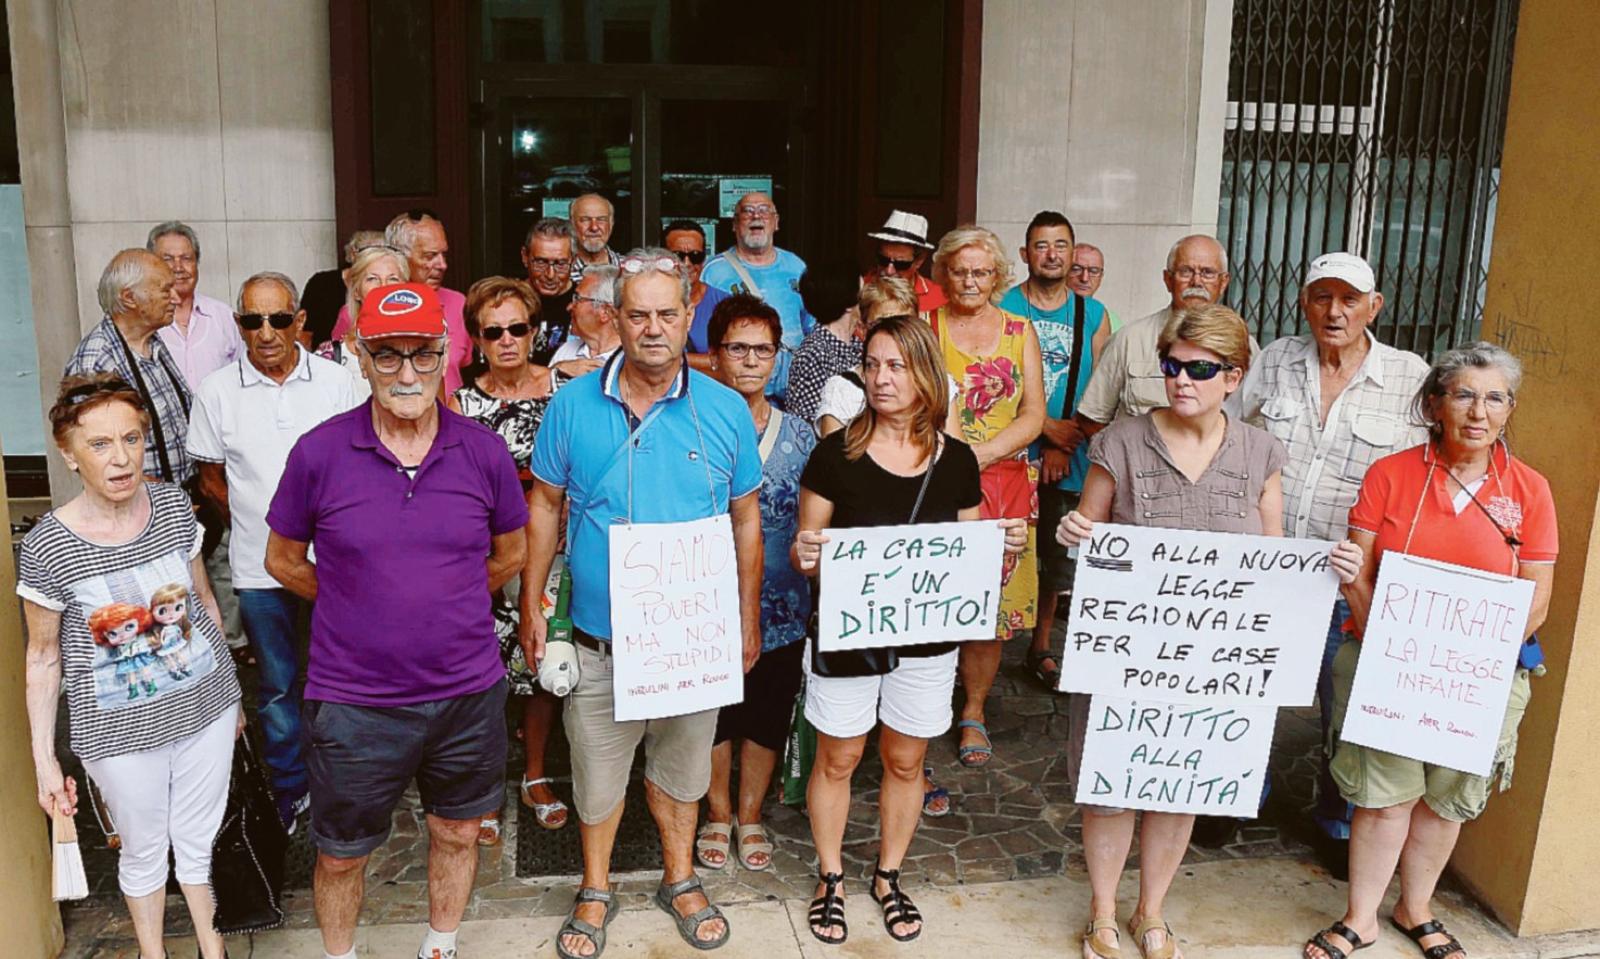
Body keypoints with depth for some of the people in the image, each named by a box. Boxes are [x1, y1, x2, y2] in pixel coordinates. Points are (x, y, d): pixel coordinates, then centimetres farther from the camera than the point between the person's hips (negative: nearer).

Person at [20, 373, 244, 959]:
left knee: (198, 839, 20)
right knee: (144, 850, 19)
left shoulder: (173, 506, -8)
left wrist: (231, 691, 13)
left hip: (205, 704, 2)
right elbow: (43, 656, -5)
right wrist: (44, 757, -4)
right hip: (119, 731, -2)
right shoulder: (47, 547, -16)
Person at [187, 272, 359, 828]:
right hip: (259, 567, 0)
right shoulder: (217, 393, -2)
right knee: (277, 685, 13)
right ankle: (291, 789, 30)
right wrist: (260, 530, 4)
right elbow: (211, 481, 7)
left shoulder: (336, 381, -3)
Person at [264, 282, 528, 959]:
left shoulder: (483, 451, -6)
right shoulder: (319, 453, -10)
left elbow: (511, 553, 9)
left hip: (467, 692, 2)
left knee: (457, 834, 20)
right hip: (353, 699, -1)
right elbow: (283, 560, 5)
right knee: (341, 854, 16)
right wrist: (360, 608, 7)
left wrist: (446, 604, 9)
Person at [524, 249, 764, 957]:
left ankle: (680, 879, 42)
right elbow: (544, 505, 4)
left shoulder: (726, 410, -5)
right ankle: (596, 891, 38)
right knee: (597, 769, 15)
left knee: (681, 765, 19)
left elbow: (746, 518, 3)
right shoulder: (573, 404, -6)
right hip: (599, 635, 0)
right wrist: (531, 607, 2)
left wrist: (749, 619, 4)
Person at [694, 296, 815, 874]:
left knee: (767, 718, 14)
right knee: (712, 715, 13)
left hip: (780, 609, 2)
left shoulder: (799, 436, 1)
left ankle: (749, 816, 36)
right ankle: (718, 815, 36)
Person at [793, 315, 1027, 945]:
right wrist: (805, 556, -26)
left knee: (905, 762, 16)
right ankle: (831, 878, 34)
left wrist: (1005, 548, -14)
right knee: (836, 760, 11)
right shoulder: (835, 452, -9)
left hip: (926, 639, 2)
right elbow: (808, 550, -3)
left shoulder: (957, 461, -2)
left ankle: (889, 877, 38)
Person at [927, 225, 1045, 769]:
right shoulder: (924, 328, 6)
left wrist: (984, 453, -12)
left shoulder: (1019, 331, 10)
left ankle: (974, 712, 20)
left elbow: (1034, 414, 4)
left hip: (1003, 481, 2)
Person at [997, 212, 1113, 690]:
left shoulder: (1092, 314, 8)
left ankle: (1041, 647, 27)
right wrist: (1047, 429, -12)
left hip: (1066, 459, 3)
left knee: (1057, 560, 11)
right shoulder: (1002, 307, 0)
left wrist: (1063, 446, -7)